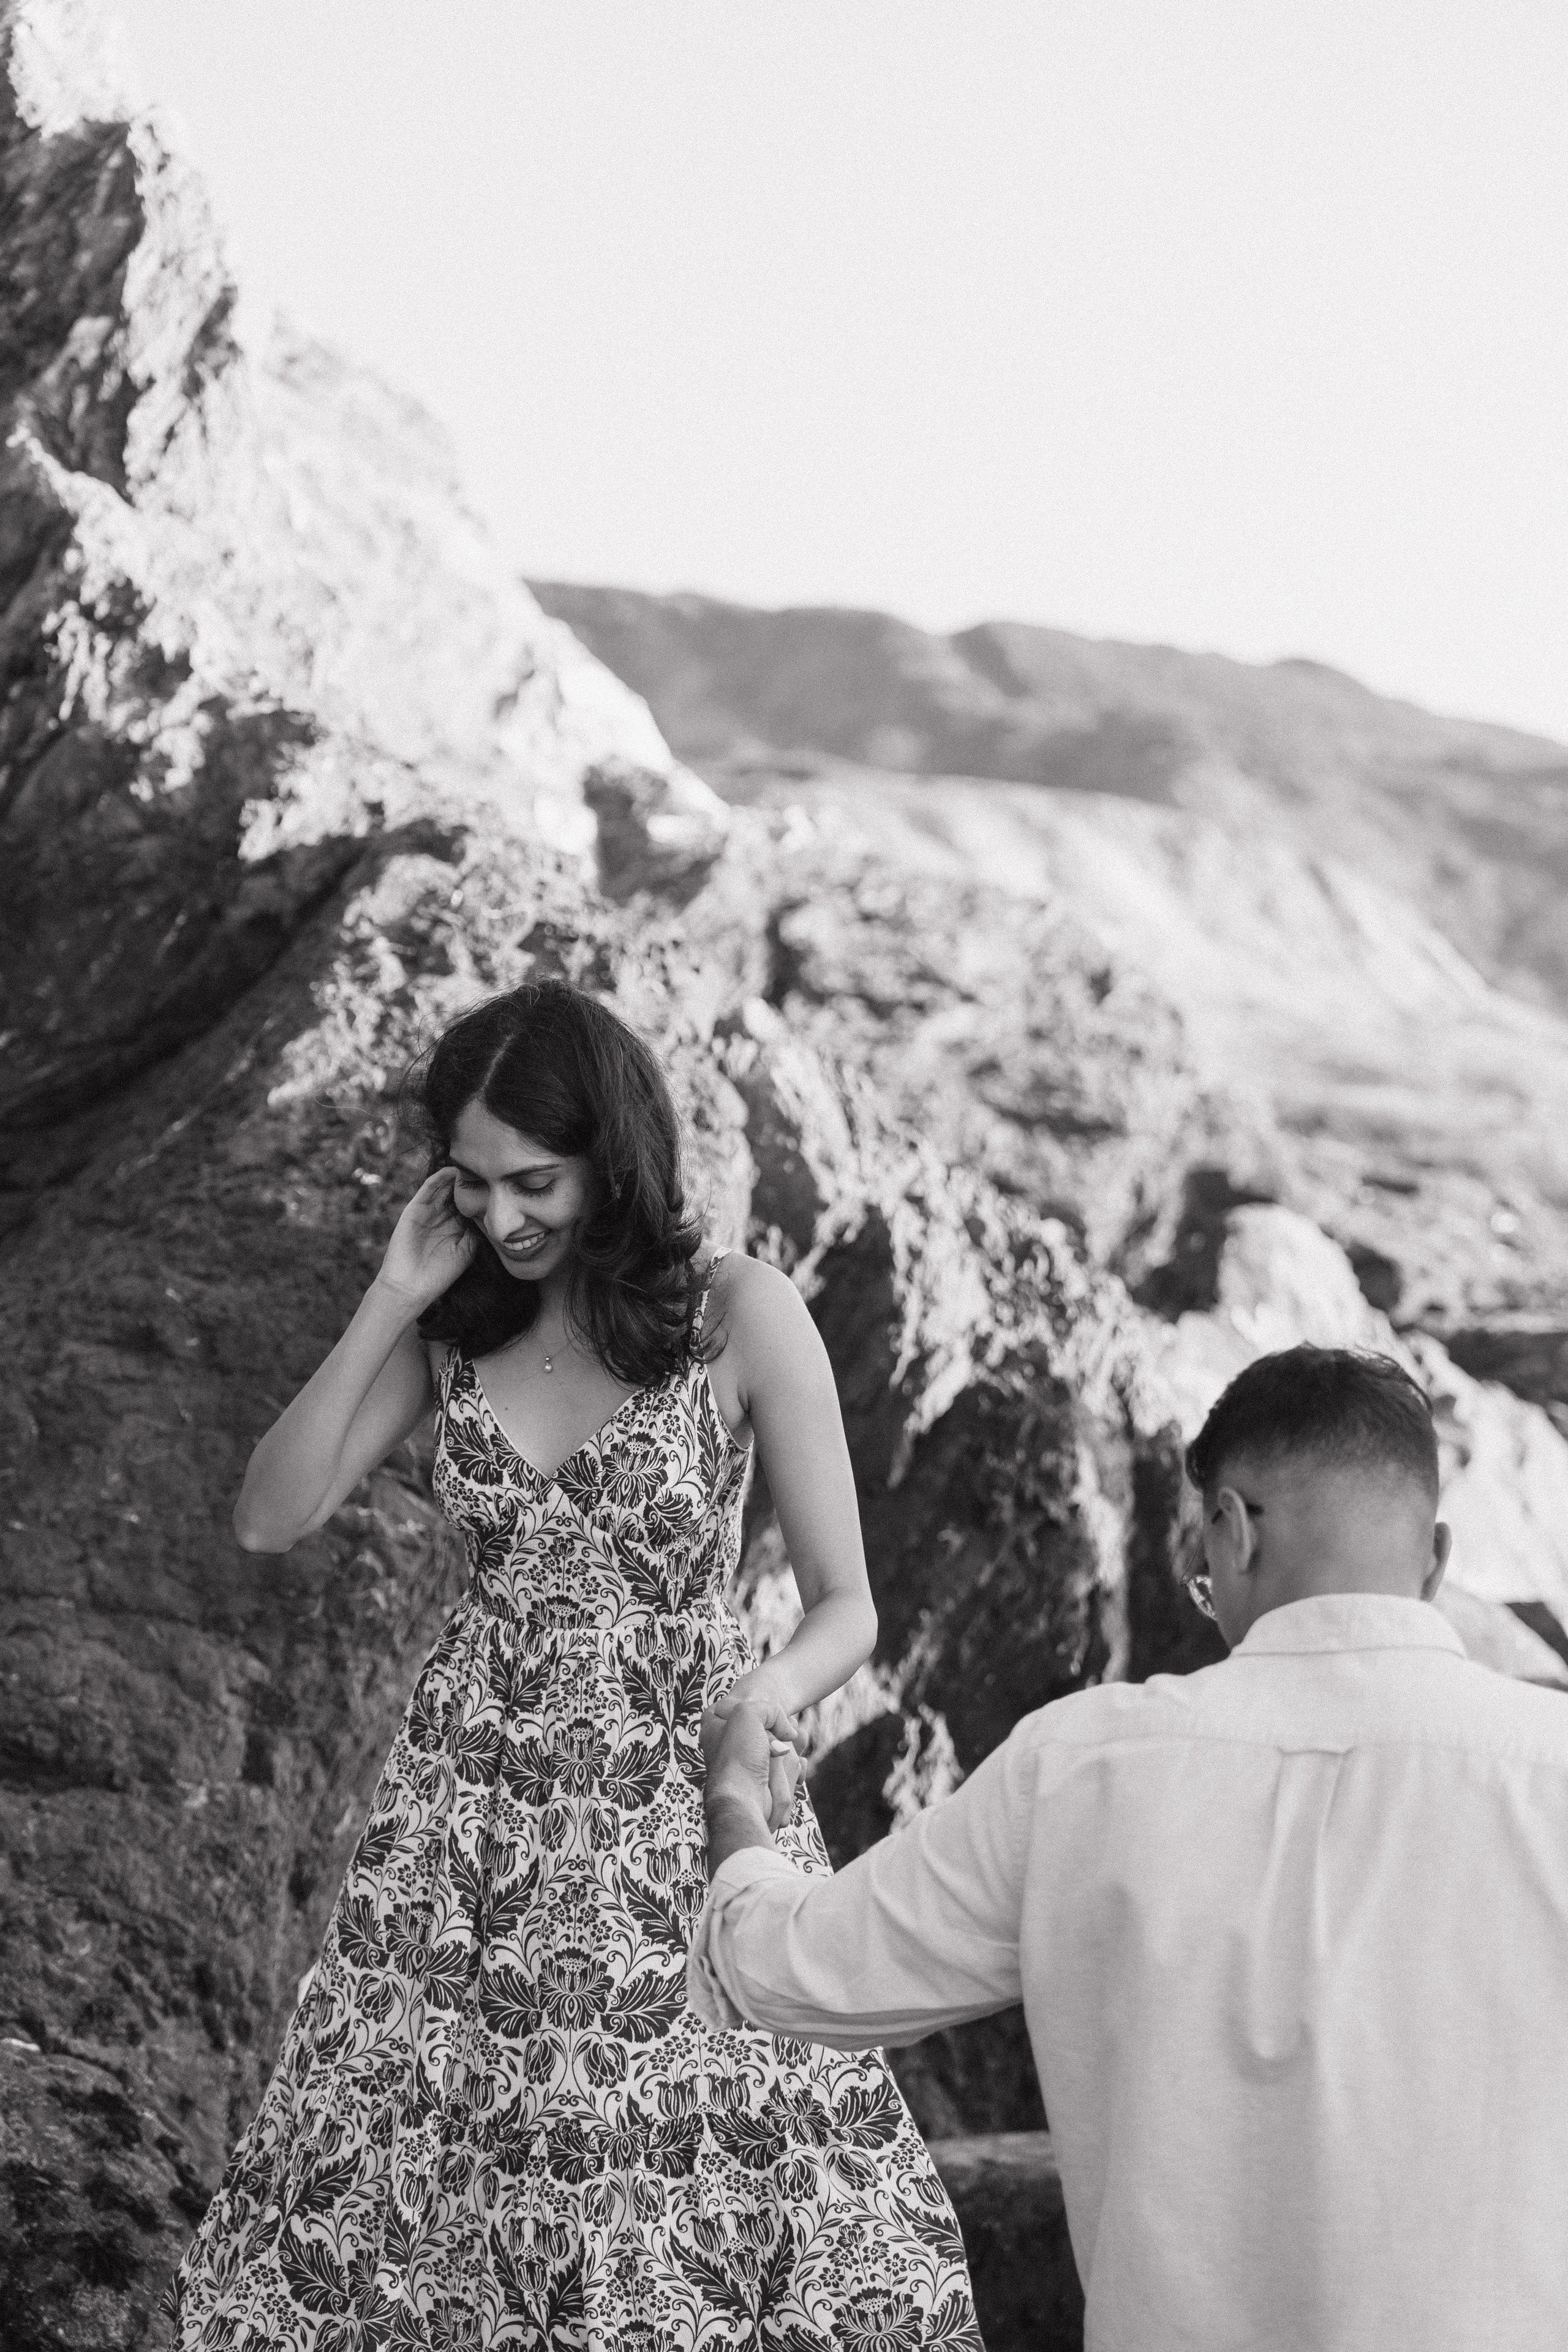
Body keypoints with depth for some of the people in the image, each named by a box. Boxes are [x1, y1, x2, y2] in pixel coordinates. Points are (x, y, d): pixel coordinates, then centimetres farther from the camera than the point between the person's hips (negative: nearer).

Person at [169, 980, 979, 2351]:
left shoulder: (743, 1318, -8)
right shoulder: (454, 1327, 4)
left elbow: (846, 1609, -4)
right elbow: (270, 1521, 1)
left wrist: (761, 1704, -25)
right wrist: (389, 1303, -5)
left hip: (681, 1825, -3)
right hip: (475, 1820, 3)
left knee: (707, 2232, -6)